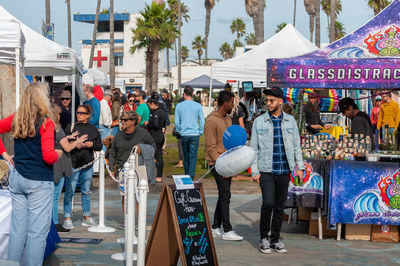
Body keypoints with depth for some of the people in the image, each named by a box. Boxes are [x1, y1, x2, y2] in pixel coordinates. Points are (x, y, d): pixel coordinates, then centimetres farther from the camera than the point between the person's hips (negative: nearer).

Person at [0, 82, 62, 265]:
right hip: (39, 181, -6)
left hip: (17, 178, 6)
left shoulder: (16, 119, 4)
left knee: (17, 228, 12)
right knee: (38, 231, 1)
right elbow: (48, 156, -17)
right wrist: (59, 154, 3)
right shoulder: (46, 123, -13)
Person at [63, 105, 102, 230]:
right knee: (70, 191, -6)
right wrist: (74, 145, -19)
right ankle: (67, 218, -2)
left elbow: (99, 146, 11)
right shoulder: (71, 127, 1)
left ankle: (87, 217, 21)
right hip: (73, 163, -3)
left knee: (86, 191, 12)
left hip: (88, 164, 3)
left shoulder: (93, 129, 9)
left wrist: (92, 144, -8)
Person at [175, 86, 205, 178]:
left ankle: (186, 175, 21)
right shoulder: (198, 106, -3)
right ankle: (191, 177, -6)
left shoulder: (179, 106, -1)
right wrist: (200, 132, 10)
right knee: (193, 157, -1)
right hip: (195, 134, -1)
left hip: (184, 135, 1)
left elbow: (176, 122, 2)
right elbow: (202, 121, -1)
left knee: (186, 156, 14)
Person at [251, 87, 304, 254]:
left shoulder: (290, 121, 8)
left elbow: (296, 145, 12)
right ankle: (264, 238, 3)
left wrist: (300, 167, 4)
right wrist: (254, 171, -4)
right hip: (266, 170, -3)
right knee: (268, 203, -14)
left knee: (280, 207, 7)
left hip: (284, 171, 3)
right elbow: (254, 148, 2)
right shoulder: (259, 122, 2)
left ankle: (275, 239, 19)